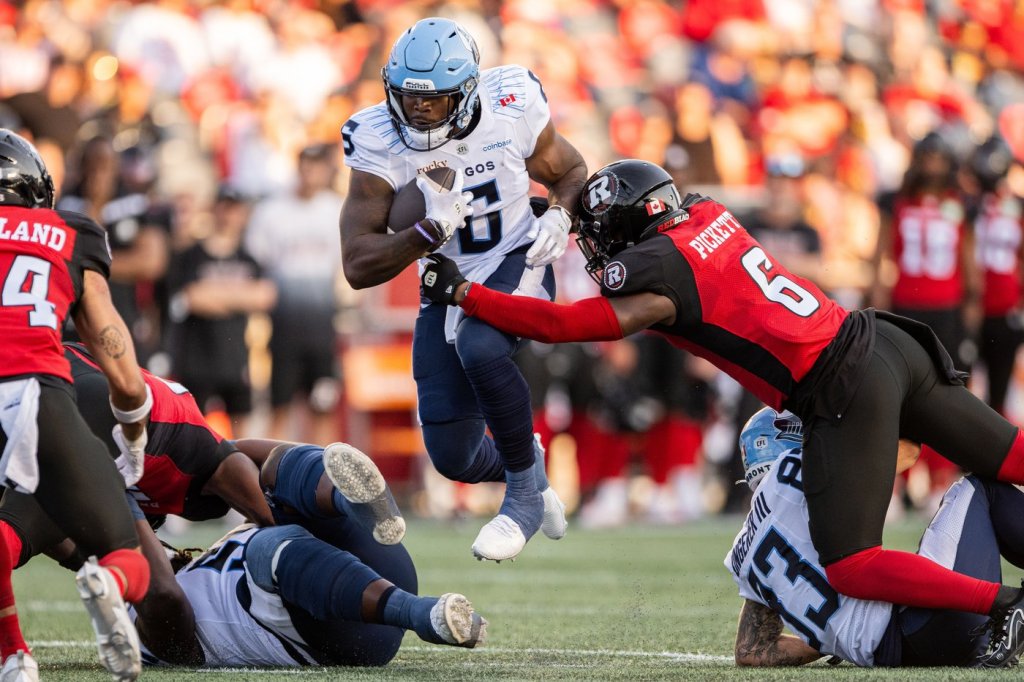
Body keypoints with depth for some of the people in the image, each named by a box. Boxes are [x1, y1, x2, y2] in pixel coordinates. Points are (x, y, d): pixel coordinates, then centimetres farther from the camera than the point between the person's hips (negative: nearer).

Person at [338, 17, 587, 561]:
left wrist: (559, 215, -18)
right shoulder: (380, 142, -19)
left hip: (516, 264, -2)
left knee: (480, 348, -36)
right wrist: (430, 233, -38)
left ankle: (524, 494, -14)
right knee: (455, 457, -1)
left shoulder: (510, 106, -17)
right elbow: (358, 267, -23)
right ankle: (521, 467, 38)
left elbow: (571, 173, 4)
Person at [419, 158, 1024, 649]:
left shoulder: (655, 276, -9)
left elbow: (557, 324, -9)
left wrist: (460, 292, -1)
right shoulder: (706, 215, 13)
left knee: (850, 567, -7)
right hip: (884, 340, 8)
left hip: (846, 395, -8)